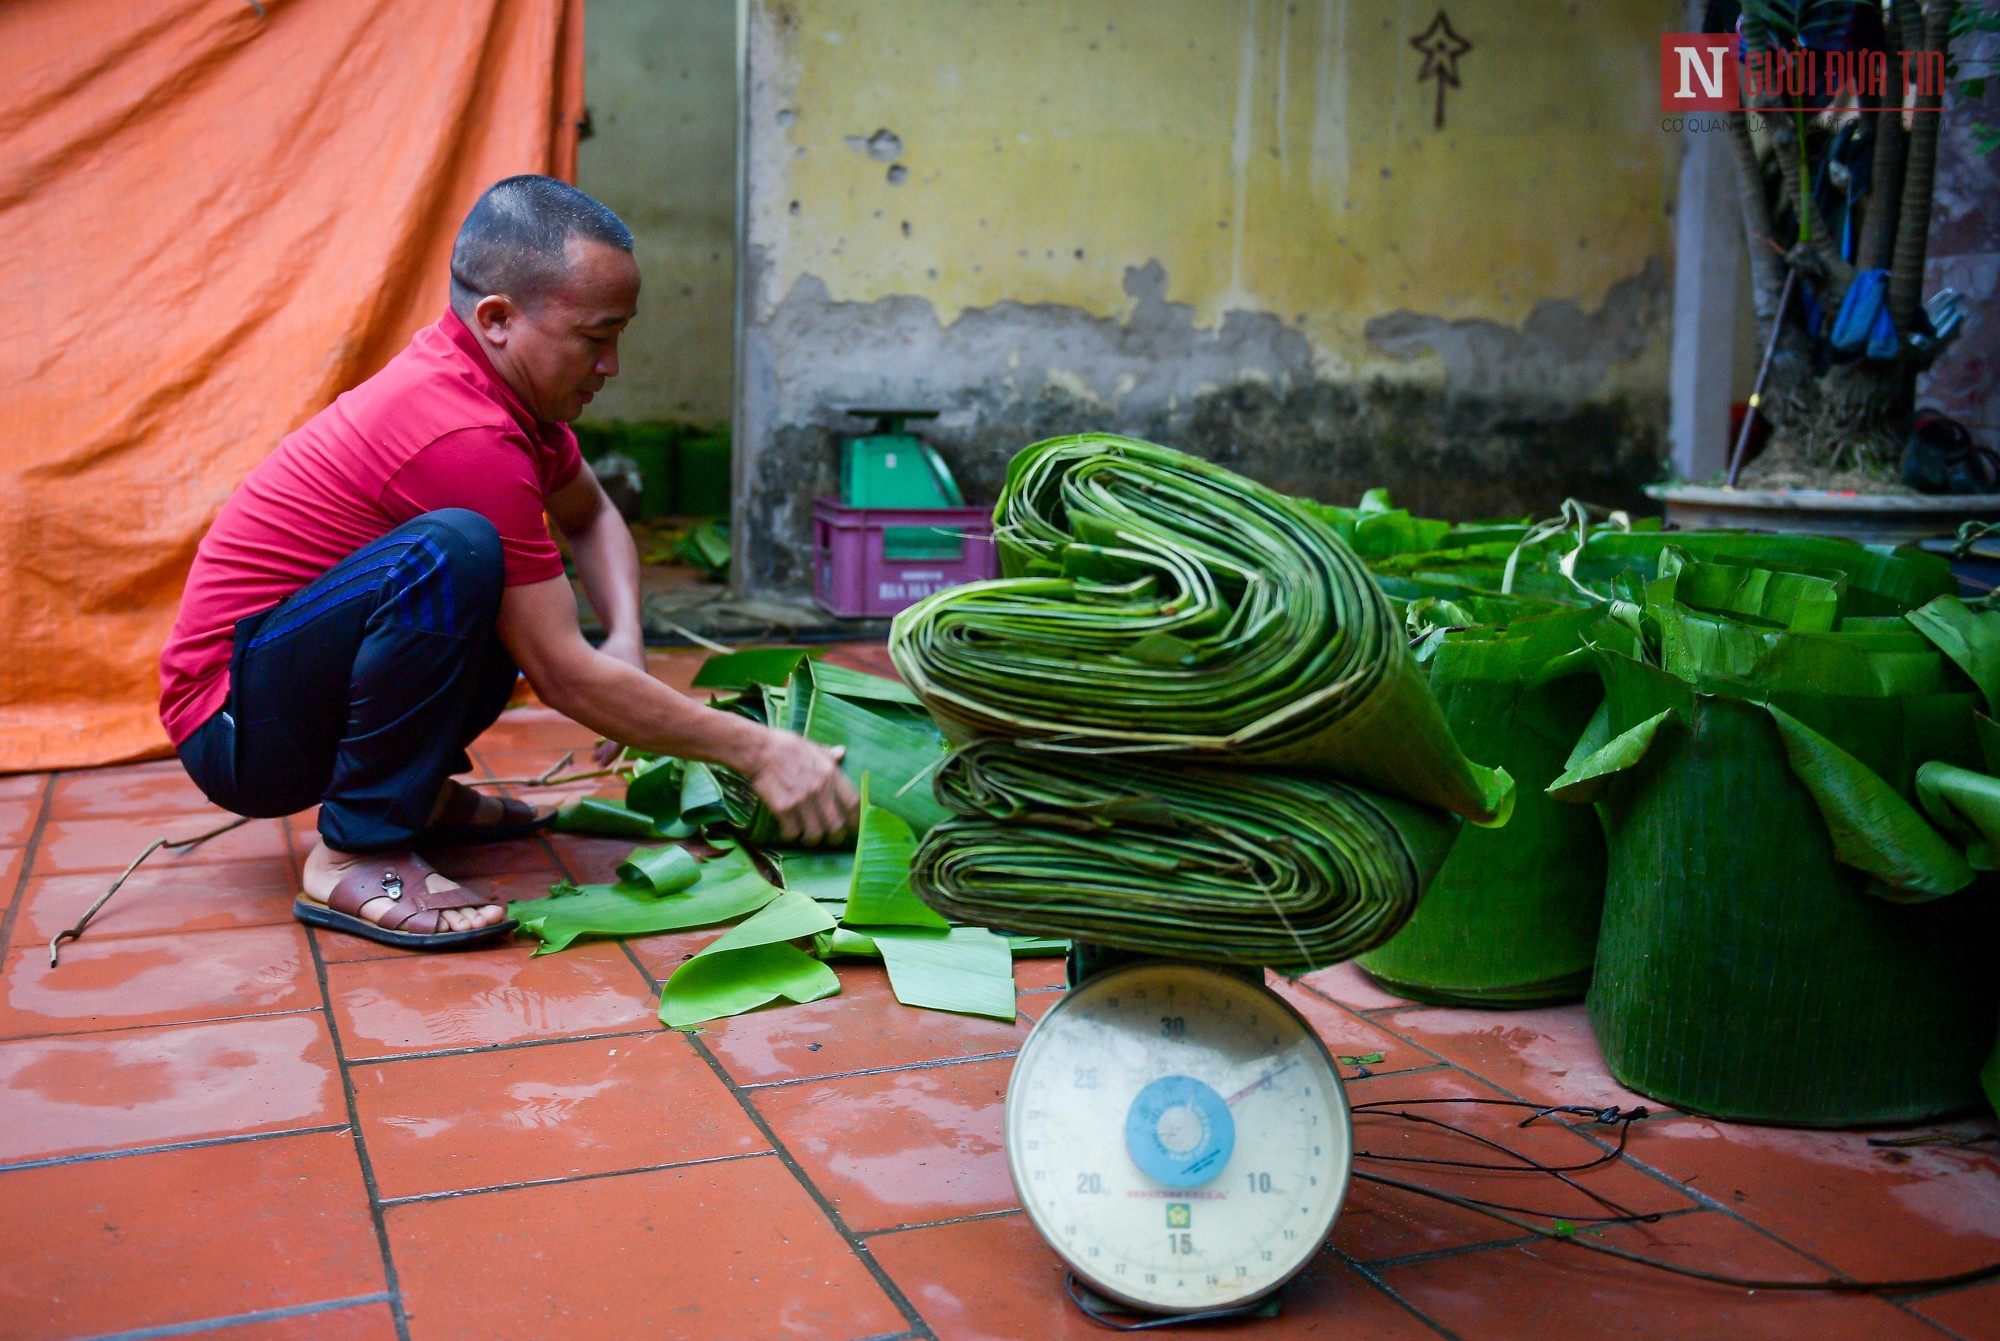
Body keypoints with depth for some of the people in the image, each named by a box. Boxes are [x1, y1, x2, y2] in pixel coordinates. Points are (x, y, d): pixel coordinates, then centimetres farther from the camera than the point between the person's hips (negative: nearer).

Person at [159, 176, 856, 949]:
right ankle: (357, 855, -22)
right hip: (235, 726, -9)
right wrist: (759, 752, -19)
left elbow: (589, 515, 19)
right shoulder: (466, 437, -26)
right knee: (452, 551, -32)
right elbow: (563, 676, -23)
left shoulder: (500, 386, 2)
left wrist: (627, 643, -2)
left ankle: (417, 792, 11)